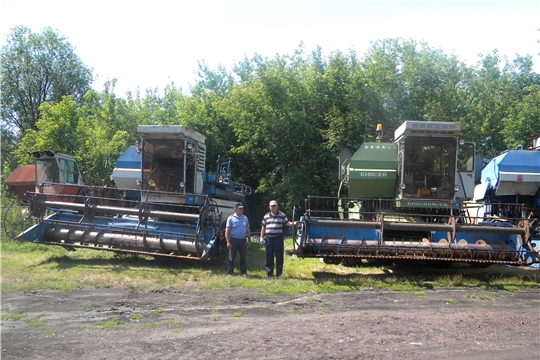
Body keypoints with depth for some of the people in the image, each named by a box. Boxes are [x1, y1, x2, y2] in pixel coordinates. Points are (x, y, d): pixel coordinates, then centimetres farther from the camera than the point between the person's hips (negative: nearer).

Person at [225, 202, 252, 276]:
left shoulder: (245, 218, 11)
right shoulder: (231, 218, -4)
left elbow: (248, 229, 16)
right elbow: (227, 230, -6)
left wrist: (249, 240, 11)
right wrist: (228, 241, -13)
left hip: (243, 240, 4)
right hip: (234, 240, -4)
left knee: (243, 257, 9)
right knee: (231, 257, 3)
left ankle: (243, 272, 17)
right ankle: (230, 272, 11)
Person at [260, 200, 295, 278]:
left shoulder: (282, 215, 4)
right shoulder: (266, 216, 11)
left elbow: (287, 223, -1)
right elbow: (263, 228, 13)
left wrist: (292, 223, -22)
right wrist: (261, 237, 7)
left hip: (278, 239, -2)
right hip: (269, 239, 3)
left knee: (279, 257, 1)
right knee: (269, 257, 7)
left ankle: (278, 274, 9)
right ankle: (269, 273, 16)